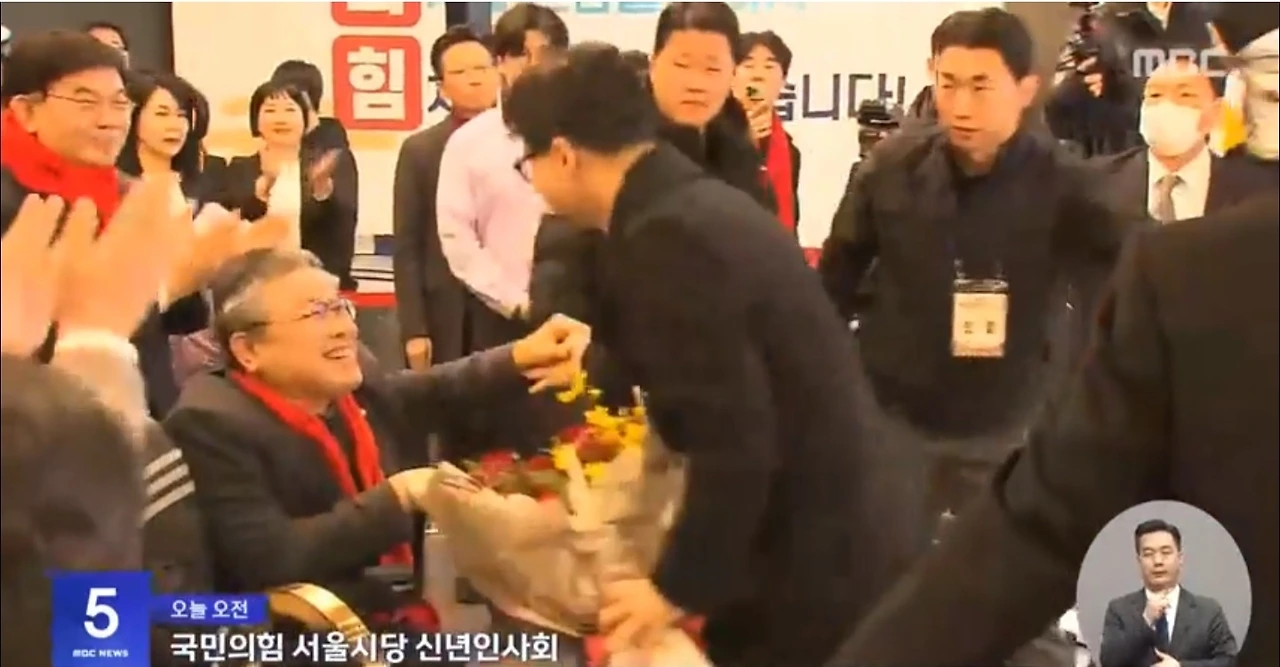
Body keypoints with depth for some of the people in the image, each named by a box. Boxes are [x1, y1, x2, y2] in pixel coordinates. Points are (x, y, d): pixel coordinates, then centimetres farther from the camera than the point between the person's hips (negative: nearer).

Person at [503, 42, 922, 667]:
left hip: (810, 563, -9)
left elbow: (732, 440, -26)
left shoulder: (665, 235, -23)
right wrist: (598, 366, 36)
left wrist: (678, 588, -14)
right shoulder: (702, 200, 7)